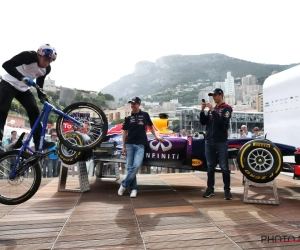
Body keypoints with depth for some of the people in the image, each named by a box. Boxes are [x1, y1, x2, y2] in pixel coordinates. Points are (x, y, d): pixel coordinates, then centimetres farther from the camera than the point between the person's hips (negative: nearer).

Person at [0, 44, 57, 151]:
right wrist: (23, 78, -49)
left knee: (34, 111, -8)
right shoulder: (28, 56, -26)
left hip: (23, 89, 5)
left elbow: (39, 84, 6)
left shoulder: (47, 69, -9)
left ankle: (39, 142, -9)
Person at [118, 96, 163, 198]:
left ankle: (124, 185, -1)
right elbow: (124, 132, 8)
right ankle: (133, 188, 12)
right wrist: (123, 146, 3)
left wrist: (156, 135, 7)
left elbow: (151, 126, 19)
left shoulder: (145, 115, 5)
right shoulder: (128, 118, 6)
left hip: (140, 145, -1)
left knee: (136, 165, -16)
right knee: (129, 167, 1)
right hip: (129, 144, 2)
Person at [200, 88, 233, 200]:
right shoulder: (211, 109, 16)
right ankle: (210, 188, 15)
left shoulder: (227, 108, 1)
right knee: (210, 167, 8)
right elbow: (203, 122, 10)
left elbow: (222, 122, -15)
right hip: (209, 141, 5)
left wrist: (212, 110, -15)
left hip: (221, 142, -5)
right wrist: (202, 110, -2)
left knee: (224, 167, -1)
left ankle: (227, 189, 8)